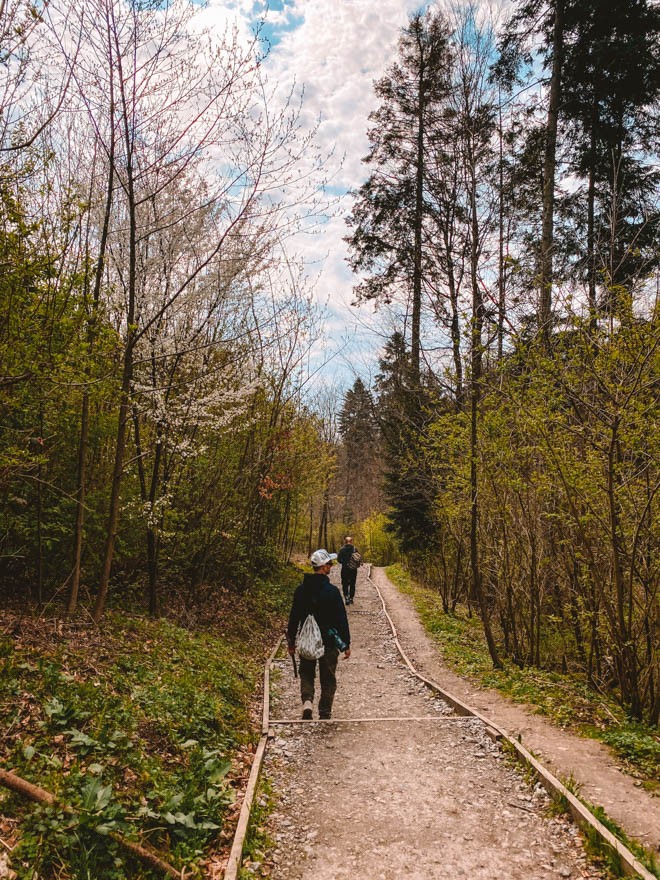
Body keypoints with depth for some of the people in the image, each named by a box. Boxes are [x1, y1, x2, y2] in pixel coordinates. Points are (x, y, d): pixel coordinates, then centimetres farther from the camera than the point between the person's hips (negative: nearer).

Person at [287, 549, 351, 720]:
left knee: (306, 674, 17)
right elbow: (341, 619, -13)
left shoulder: (301, 590, -2)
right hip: (328, 642, -3)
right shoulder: (331, 591, -15)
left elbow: (294, 617, 5)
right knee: (328, 678, 12)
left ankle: (307, 700, -5)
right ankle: (325, 713, 17)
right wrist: (346, 644, -5)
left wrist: (291, 641, 15)